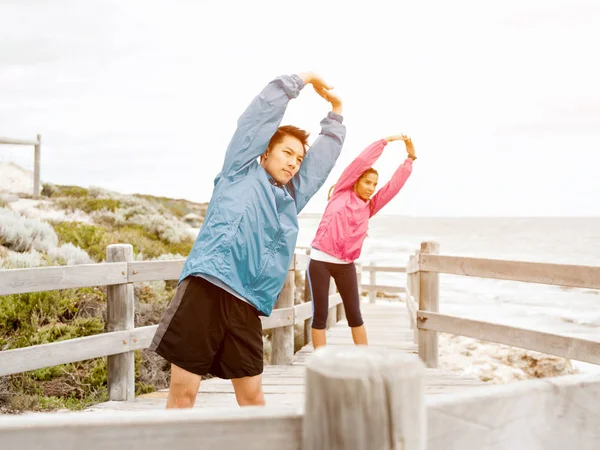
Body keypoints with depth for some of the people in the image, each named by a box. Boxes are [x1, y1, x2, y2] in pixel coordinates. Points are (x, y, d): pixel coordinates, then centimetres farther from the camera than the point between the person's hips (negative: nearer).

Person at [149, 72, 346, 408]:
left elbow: (324, 155, 34)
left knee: (252, 396, 8)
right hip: (205, 289, -5)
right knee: (183, 390, -4)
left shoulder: (292, 198, 25)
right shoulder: (240, 171, 12)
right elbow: (263, 113, 9)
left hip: (247, 304, 5)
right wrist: (300, 80, 17)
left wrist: (335, 112, 37)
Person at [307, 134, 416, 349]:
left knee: (354, 314, 6)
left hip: (346, 265, 4)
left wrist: (410, 158, 5)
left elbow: (394, 185, 9)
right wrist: (385, 141, -1)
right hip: (320, 261, -4)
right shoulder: (341, 193, 3)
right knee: (320, 313, 0)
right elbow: (361, 161, -3)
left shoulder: (369, 206, 13)